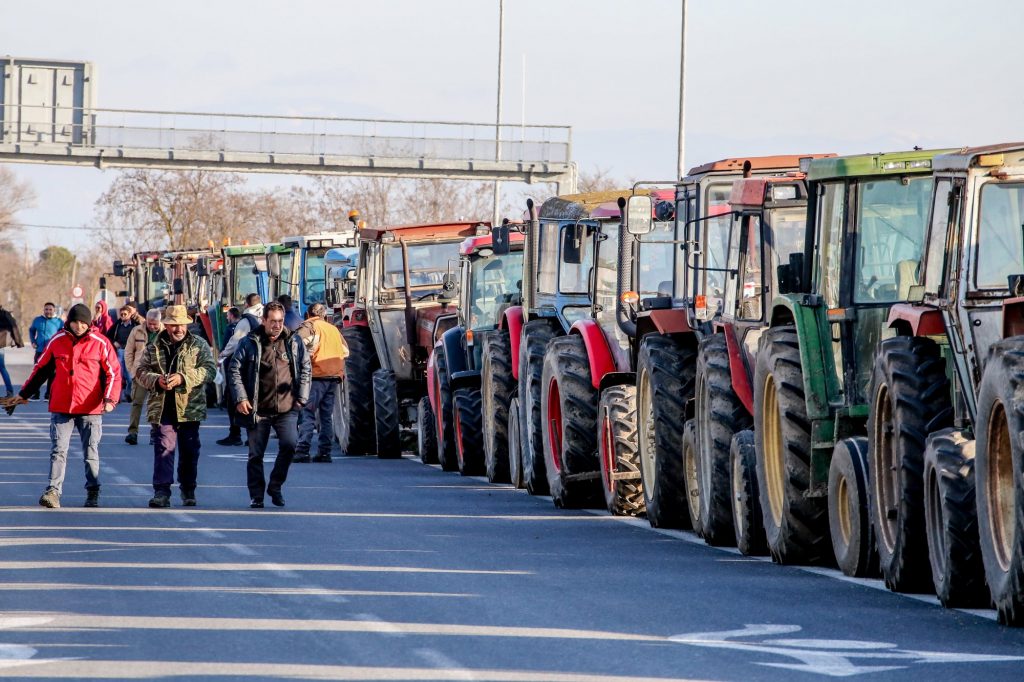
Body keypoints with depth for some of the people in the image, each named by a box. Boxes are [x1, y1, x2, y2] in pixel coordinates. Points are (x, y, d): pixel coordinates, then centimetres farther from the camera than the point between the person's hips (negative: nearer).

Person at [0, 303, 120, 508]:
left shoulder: (100, 343, -3)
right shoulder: (57, 341, 4)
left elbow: (113, 373, -1)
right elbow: (41, 369, 14)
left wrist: (110, 399, -15)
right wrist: (23, 395, 17)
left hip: (90, 408, -1)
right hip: (61, 407, 1)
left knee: (91, 453, 7)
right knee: (58, 450, -7)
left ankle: (93, 493, 17)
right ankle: (53, 491, -12)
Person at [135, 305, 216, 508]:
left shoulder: (198, 345, 4)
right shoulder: (154, 347, 9)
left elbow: (209, 369, -6)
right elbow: (141, 371, 7)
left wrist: (183, 378, -18)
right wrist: (156, 380, -14)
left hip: (189, 408, 0)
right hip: (162, 408, 0)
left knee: (189, 451, 8)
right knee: (163, 449, -7)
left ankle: (188, 491, 20)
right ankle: (161, 491, -10)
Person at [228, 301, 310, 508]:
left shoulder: (294, 342, 6)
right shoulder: (250, 343, 0)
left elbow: (305, 369, 14)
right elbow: (234, 369, 2)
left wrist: (302, 397, 7)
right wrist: (241, 398, -5)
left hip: (287, 408, 1)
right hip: (258, 409, -1)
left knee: (289, 444, -17)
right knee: (256, 454, 3)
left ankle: (275, 486, 3)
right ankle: (256, 495, 15)